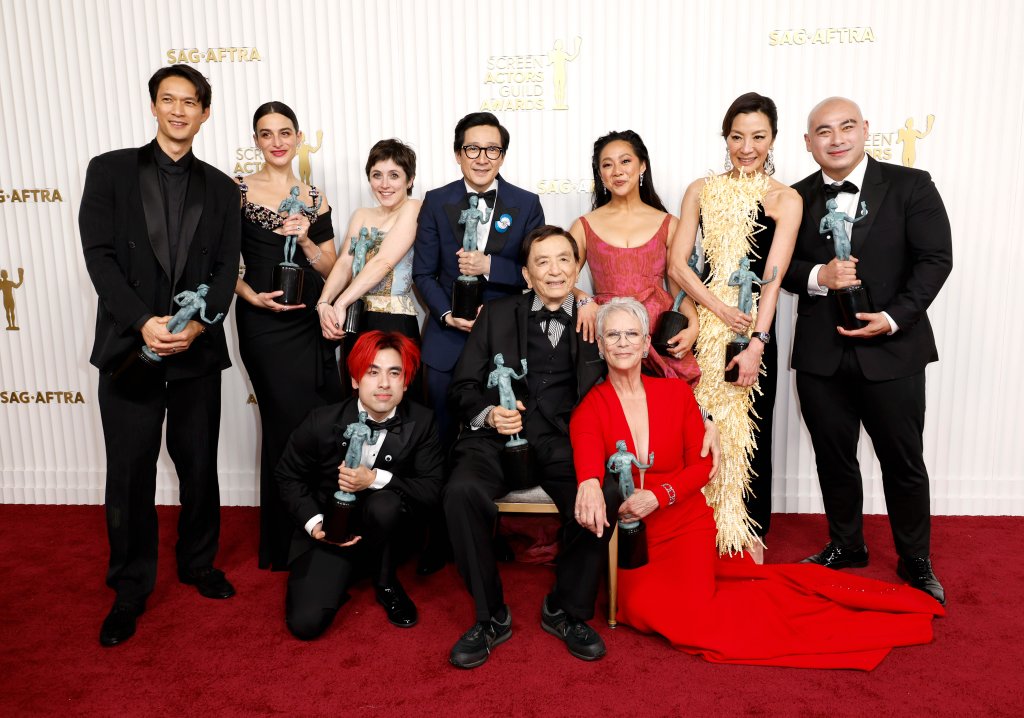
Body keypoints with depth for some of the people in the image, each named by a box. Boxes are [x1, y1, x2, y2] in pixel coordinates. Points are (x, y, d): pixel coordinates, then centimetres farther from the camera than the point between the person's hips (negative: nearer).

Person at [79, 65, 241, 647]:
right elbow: (100, 255, -4)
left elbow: (226, 267, 3)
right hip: (129, 347, -1)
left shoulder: (219, 186, 10)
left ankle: (199, 564, 32)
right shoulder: (111, 170, 4)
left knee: (200, 467, 11)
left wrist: (198, 324, -13)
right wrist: (143, 323, -17)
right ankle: (130, 589, 21)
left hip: (198, 350, 2)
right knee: (130, 476, 5)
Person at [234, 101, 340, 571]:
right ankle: (284, 545, 18)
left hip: (312, 321, 4)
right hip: (265, 324, -4)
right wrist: (253, 296, -17)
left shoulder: (314, 198, 10)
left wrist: (304, 239, -8)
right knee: (291, 426, -1)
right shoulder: (238, 191, -1)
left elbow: (330, 269, 9)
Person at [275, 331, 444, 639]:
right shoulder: (322, 422, -14)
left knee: (384, 504, -35)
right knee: (305, 623, -19)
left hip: (379, 532, 0)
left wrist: (375, 479, -30)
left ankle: (386, 583, -5)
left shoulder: (421, 422, -13)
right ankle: (344, 575, 15)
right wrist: (313, 522, -14)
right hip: (328, 532, 0)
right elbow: (288, 476, 2)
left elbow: (433, 490, -15)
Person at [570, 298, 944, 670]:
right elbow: (588, 465, -26)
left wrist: (658, 496, -19)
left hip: (686, 522, 0)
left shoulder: (675, 392, -1)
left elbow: (703, 464, -2)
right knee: (642, 608, -19)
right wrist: (590, 489, -51)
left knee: (692, 608, -18)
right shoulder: (590, 409, -7)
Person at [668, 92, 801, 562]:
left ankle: (750, 530, 26)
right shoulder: (701, 191, 7)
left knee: (750, 431, 8)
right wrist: (721, 309, -13)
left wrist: (755, 344, -18)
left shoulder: (785, 200, 0)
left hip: (753, 331, -1)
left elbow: (773, 277, -9)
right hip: (700, 328, 2)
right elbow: (677, 264, 0)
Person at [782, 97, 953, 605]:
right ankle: (845, 546, 34)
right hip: (820, 354, 3)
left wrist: (895, 317, -16)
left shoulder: (910, 186, -2)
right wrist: (817, 276, -15)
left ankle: (916, 561, 29)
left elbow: (936, 258, -5)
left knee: (903, 462, 9)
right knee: (833, 458, 14)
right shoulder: (797, 198, 6)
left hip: (892, 350, -2)